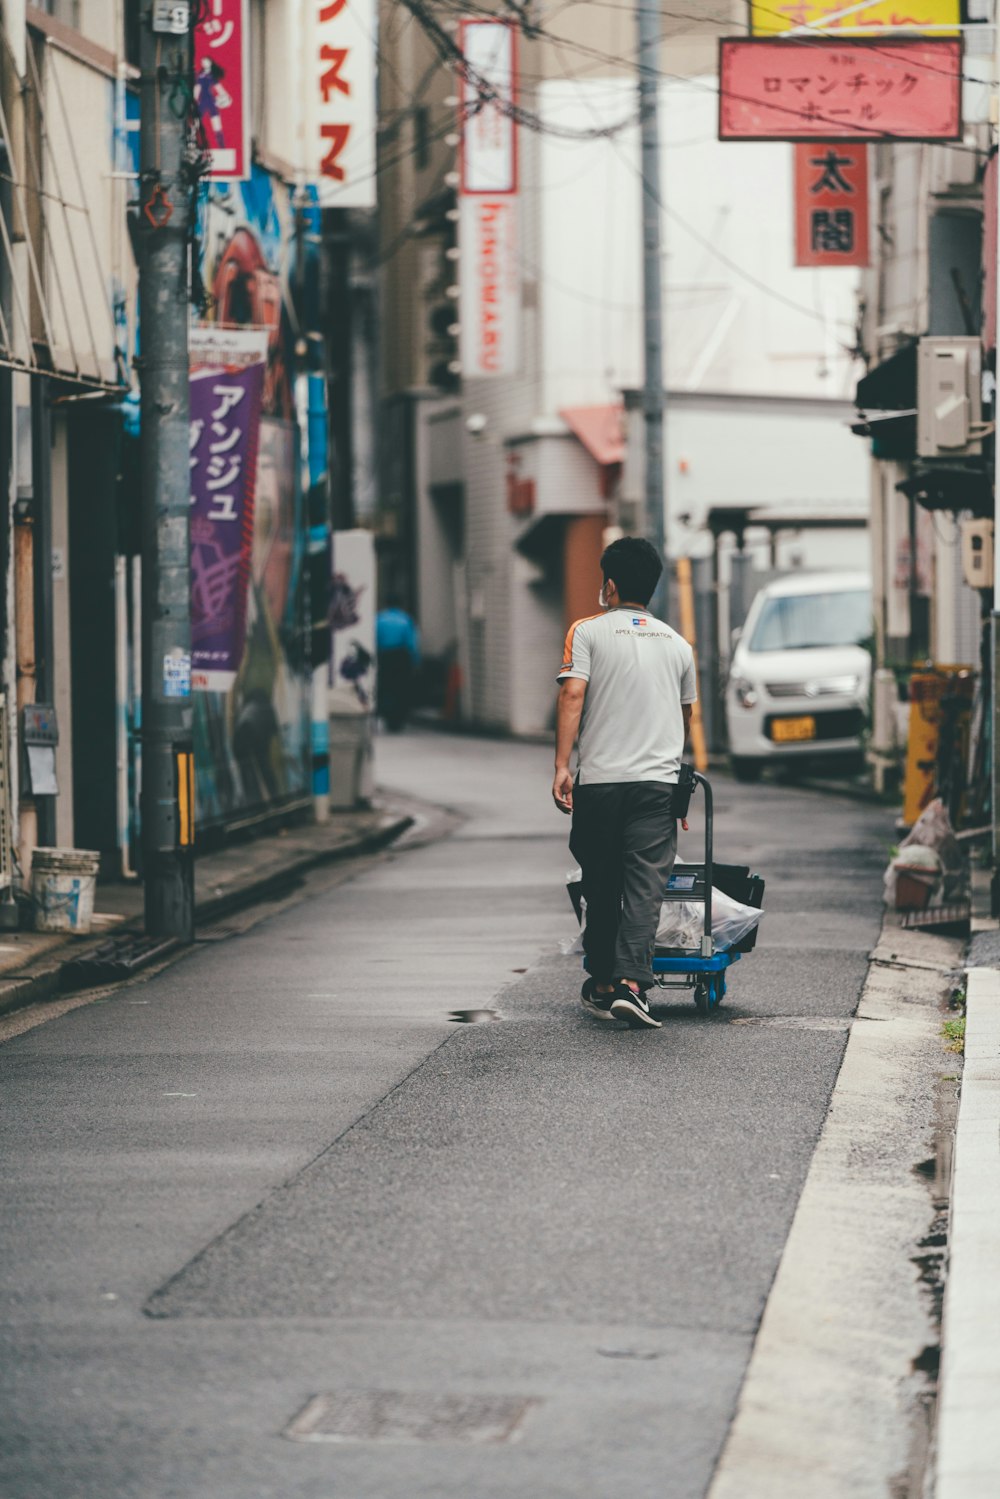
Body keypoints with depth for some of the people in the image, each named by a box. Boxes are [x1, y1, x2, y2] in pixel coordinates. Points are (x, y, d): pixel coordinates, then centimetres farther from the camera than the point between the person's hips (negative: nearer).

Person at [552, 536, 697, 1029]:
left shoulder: (588, 632, 3)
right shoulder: (677, 644, 15)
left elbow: (572, 695, -10)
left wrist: (561, 766, -13)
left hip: (599, 779, -1)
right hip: (658, 781, 1)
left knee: (601, 886, 11)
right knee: (645, 886, -5)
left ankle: (602, 985, 20)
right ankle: (631, 984, -20)